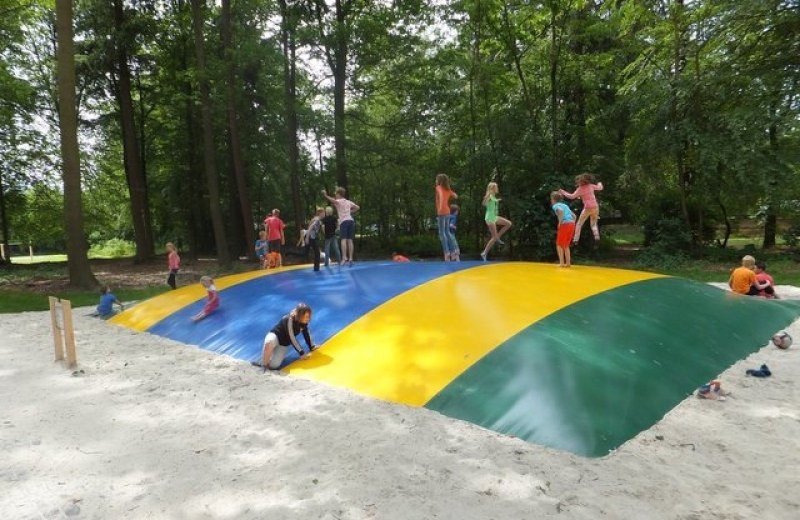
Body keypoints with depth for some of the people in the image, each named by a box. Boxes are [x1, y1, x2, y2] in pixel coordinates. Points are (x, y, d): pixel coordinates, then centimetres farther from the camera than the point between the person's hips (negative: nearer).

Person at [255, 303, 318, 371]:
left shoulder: (303, 322, -12)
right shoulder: (289, 320, -30)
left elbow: (306, 333, 6)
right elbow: (292, 338, -28)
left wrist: (312, 347, 6)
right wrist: (301, 353, -26)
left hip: (284, 344, 4)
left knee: (273, 365, -19)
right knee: (269, 342, -44)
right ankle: (264, 365, -22)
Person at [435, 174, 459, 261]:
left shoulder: (439, 187, -6)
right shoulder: (448, 189, 13)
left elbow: (441, 195, -28)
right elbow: (455, 196, 24)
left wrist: (440, 208, -37)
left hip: (442, 212, -7)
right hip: (447, 212, 7)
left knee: (442, 233, -5)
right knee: (447, 232, 15)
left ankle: (446, 252, -10)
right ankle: (453, 251, 14)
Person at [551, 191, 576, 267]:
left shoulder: (555, 205, 3)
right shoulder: (565, 205, 26)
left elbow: (561, 211, -21)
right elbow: (574, 215, 24)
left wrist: (560, 222, -15)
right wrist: (572, 224, 19)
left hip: (565, 224, -7)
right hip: (572, 224, 7)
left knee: (559, 244, 4)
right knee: (566, 245, 17)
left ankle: (561, 262, -4)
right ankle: (568, 262, 12)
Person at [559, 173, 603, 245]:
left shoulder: (580, 189, -4)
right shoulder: (591, 186, 8)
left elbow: (572, 196, -11)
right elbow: (600, 188, 22)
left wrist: (563, 192, -1)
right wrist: (600, 184, 44)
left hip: (587, 208, -4)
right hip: (595, 207, 4)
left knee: (579, 224, 7)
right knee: (593, 224, 20)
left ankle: (575, 240, -1)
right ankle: (597, 236, -3)